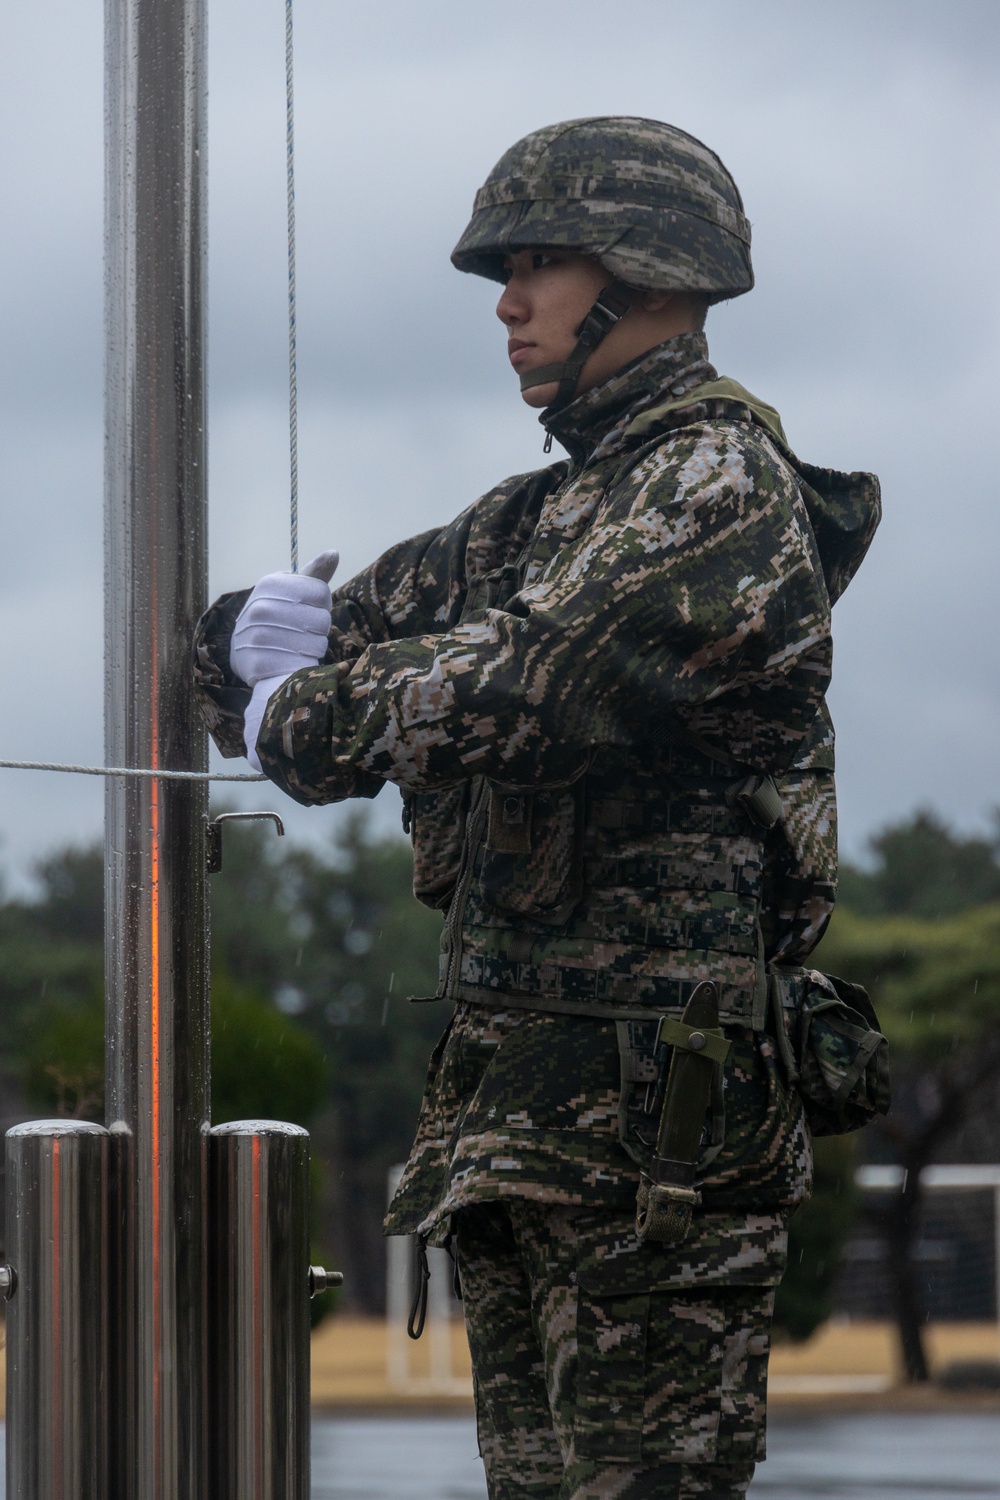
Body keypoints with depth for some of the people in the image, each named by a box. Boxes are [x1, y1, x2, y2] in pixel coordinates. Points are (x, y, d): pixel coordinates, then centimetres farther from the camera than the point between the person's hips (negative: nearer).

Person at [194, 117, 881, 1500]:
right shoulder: (539, 515, 19)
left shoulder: (721, 483, -9)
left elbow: (526, 694, -22)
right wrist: (263, 632, -5)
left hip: (651, 1099, -9)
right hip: (507, 1107, 9)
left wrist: (305, 709, -6)